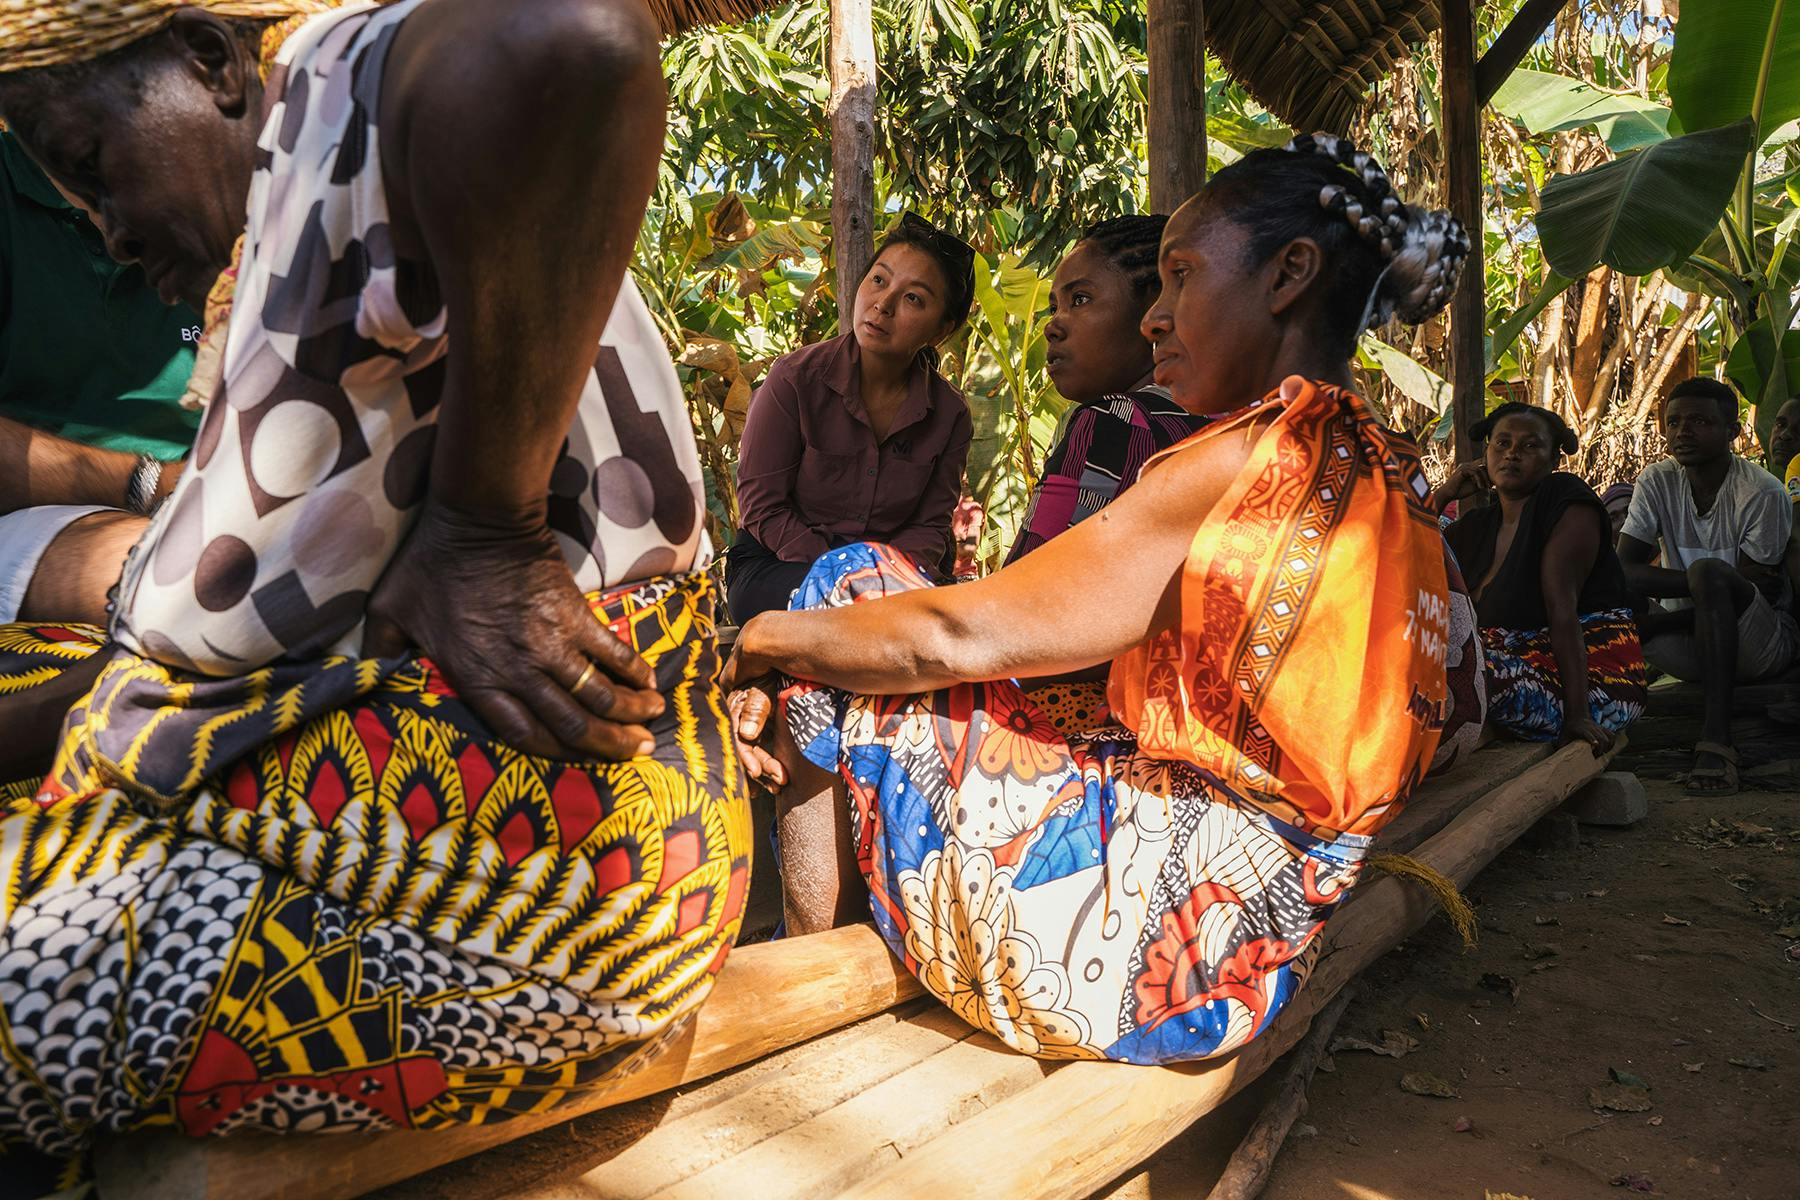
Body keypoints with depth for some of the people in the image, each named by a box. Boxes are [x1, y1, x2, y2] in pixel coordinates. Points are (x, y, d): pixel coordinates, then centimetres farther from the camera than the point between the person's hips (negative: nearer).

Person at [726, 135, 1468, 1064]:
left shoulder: (1247, 464, -19)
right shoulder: (1393, 475, 10)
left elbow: (957, 638, -18)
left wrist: (765, 639, 2)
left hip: (1157, 941, -9)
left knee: (850, 582, -1)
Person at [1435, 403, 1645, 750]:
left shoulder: (1566, 498, -4)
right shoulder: (1477, 525, 16)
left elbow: (1561, 607, -16)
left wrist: (1578, 714, -22)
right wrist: (1441, 496, 10)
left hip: (1592, 681, -7)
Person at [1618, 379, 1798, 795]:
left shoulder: (1763, 492, -13)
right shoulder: (1657, 481, -1)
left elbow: (1750, 593, -14)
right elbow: (1623, 571, -11)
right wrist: (1702, 585, -22)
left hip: (1763, 643, -4)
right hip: (1689, 643, 4)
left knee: (1708, 571, -35)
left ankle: (1717, 737, -39)